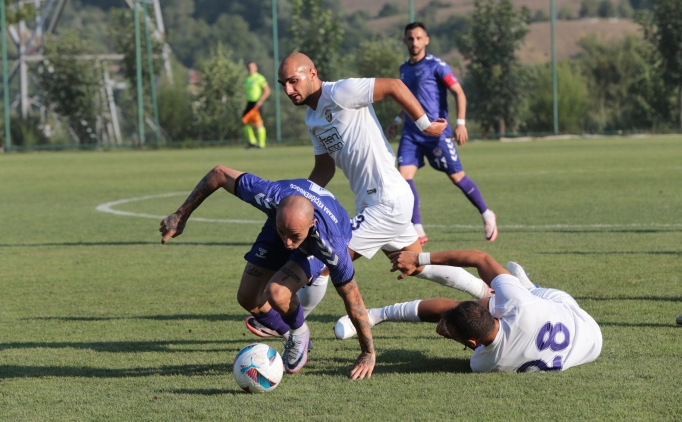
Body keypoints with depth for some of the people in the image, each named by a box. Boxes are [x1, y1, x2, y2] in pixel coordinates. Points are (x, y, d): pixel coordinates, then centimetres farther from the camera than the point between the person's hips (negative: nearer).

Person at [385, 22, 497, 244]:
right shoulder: (404, 69, 14)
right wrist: (398, 120, 17)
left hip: (436, 132, -6)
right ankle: (417, 231, -8)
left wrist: (460, 123, -18)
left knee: (457, 177, -1)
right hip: (411, 133, 6)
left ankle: (487, 215, 21)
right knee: (404, 174, -11)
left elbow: (459, 93, -8)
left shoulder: (436, 66, -7)